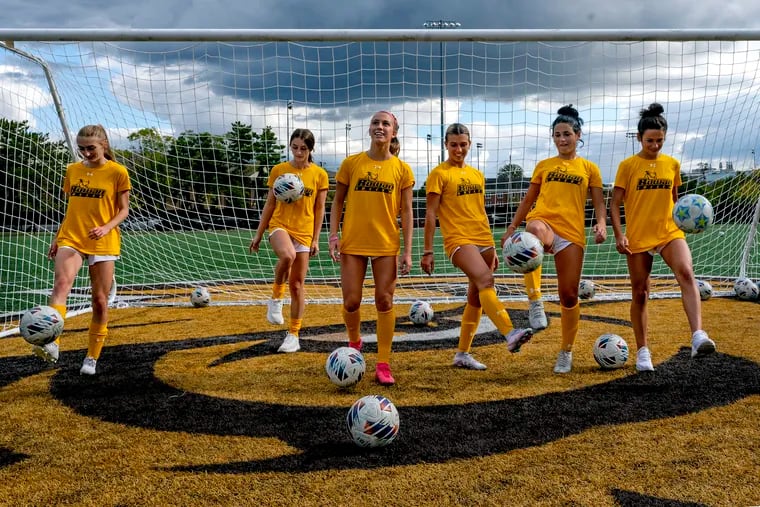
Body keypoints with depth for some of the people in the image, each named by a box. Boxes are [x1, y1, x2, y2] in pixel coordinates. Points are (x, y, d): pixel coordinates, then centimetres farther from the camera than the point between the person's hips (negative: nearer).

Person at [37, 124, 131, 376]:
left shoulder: (117, 172, -3)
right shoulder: (72, 170, 10)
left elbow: (123, 210, -2)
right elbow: (71, 207, 18)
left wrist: (106, 228, -20)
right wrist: (57, 237, 13)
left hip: (104, 243, -2)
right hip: (71, 239, 2)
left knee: (100, 300, 2)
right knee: (61, 283, -24)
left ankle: (92, 358, 17)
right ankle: (52, 344, -37)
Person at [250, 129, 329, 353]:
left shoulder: (319, 174, 1)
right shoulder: (278, 170, 3)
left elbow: (319, 209, 4)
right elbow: (270, 203, 8)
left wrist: (316, 239, -1)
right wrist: (258, 234, 7)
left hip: (304, 232, 1)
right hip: (280, 225, -1)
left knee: (297, 285, 3)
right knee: (287, 255, -36)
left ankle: (293, 336, 16)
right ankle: (276, 298, -10)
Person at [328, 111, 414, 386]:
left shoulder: (402, 169, 2)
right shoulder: (351, 163, 2)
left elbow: (406, 211, 2)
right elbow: (338, 201, 7)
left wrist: (408, 250, -4)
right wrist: (333, 234, -4)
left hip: (386, 245, 0)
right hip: (353, 242, 0)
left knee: (384, 302, -1)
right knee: (351, 302, -1)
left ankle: (383, 365, 6)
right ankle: (354, 342, 31)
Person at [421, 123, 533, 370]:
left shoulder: (477, 175, 18)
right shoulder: (439, 174, -1)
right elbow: (431, 214, -4)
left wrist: (492, 248, 23)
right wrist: (427, 252, -8)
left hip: (484, 241, 7)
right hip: (459, 241, -7)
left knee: (476, 298, 7)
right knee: (485, 280, -29)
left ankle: (462, 354, 16)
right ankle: (510, 335, -42)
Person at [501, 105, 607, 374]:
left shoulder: (589, 168, 13)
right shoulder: (543, 166, 17)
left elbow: (599, 203, 9)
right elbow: (528, 200, 21)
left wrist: (601, 224, -12)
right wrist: (511, 228, 14)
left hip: (572, 233, 1)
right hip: (542, 221, 0)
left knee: (569, 295, 1)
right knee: (535, 232, -42)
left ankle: (566, 352, 20)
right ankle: (535, 302, -39)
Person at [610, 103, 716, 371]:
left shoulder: (672, 164, 7)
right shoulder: (628, 165, -2)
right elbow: (615, 204, -3)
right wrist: (619, 235, -14)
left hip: (670, 232, 2)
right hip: (638, 237, -1)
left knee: (686, 273, -26)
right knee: (640, 293, 6)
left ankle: (698, 336, -35)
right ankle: (643, 351, 20)